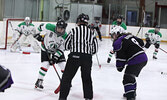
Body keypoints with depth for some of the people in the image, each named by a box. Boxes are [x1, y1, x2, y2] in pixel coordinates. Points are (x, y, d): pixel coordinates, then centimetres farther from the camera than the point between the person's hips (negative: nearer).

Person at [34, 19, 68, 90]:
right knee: (45, 64, -16)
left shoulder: (65, 36, -23)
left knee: (63, 65, -5)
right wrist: (39, 34, -11)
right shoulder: (50, 27, -28)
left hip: (57, 50, 2)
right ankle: (39, 81, -2)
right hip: (46, 48, -2)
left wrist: (55, 57, -25)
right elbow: (41, 26, -7)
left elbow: (61, 49, -19)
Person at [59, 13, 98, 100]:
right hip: (87, 58, 3)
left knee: (67, 77, 6)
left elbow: (66, 45, 7)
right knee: (87, 78, 18)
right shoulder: (91, 33, 11)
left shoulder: (73, 30, 2)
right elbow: (95, 49, 12)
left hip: (74, 56, -3)